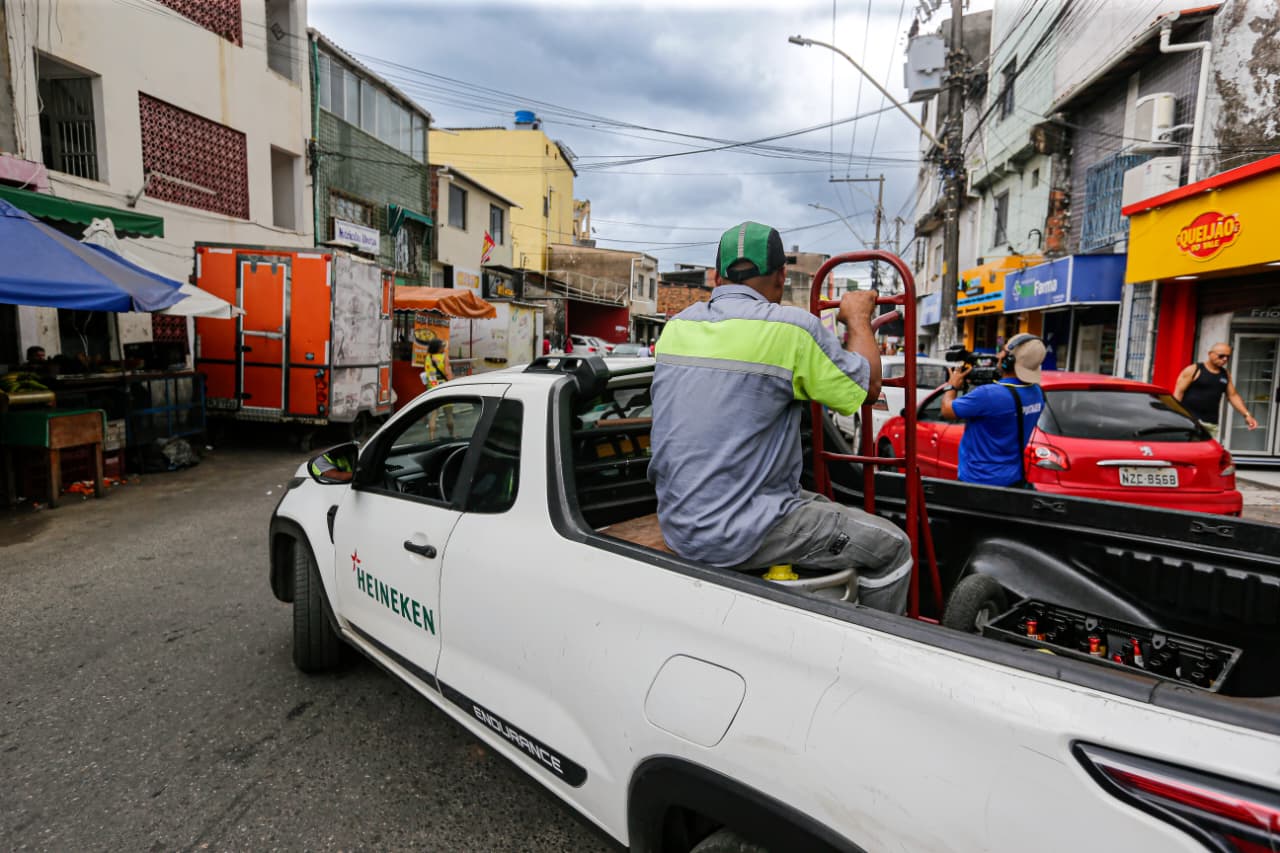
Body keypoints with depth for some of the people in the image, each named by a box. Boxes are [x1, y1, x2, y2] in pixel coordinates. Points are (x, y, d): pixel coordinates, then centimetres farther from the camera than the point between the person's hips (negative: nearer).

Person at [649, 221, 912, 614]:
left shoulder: (676, 325, 4)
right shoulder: (792, 327, -16)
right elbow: (867, 387, -2)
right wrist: (859, 319, 15)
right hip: (735, 537, -8)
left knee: (821, 505, 29)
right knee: (892, 547, 7)